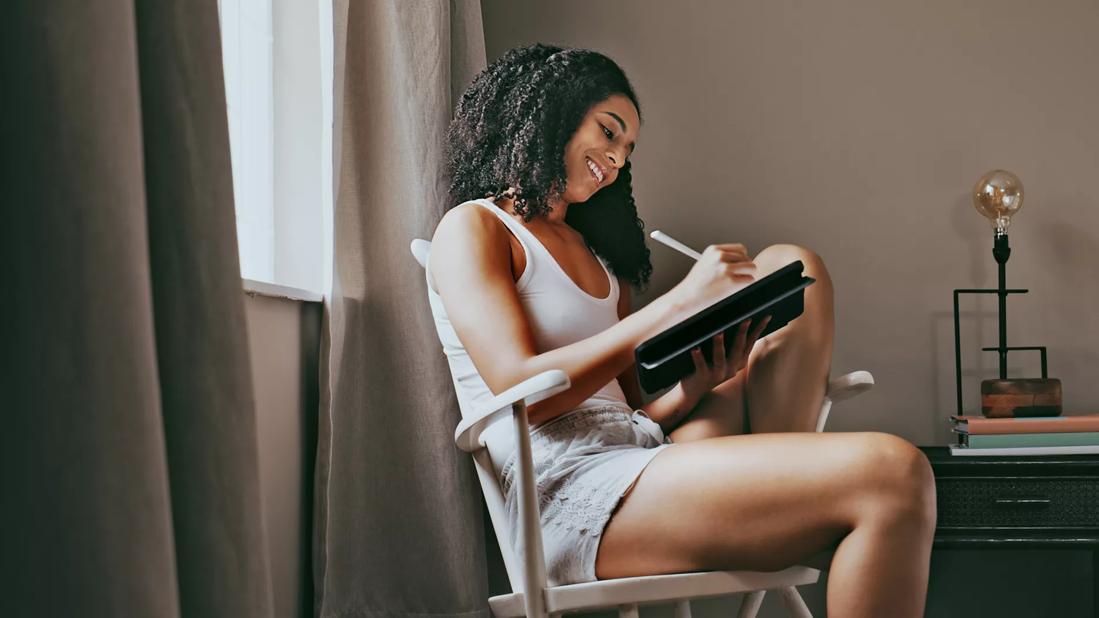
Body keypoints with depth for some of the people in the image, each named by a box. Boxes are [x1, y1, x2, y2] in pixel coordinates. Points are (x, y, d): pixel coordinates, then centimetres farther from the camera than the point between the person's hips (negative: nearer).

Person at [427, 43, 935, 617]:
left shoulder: (598, 257, 26)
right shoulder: (471, 229, 3)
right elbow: (521, 392, -13)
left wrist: (701, 382, -5)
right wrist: (679, 303, -13)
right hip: (573, 490, -8)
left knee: (792, 269, 3)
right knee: (890, 473, -26)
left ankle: (773, 497, -9)